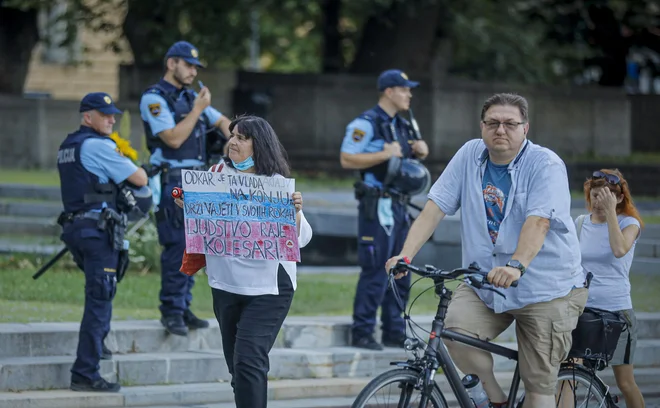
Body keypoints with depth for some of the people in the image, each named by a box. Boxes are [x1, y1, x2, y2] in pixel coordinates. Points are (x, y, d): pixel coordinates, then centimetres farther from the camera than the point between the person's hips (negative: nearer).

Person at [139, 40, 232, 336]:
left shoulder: (191, 97, 16)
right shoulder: (154, 98, -7)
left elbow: (222, 121, 24)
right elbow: (173, 138, -17)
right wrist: (197, 109, -13)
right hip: (172, 181, -8)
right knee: (177, 247, -11)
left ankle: (183, 308, 12)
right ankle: (171, 311, -6)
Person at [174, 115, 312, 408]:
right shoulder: (219, 173, 4)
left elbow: (301, 238, -8)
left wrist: (295, 211, -27)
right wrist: (185, 203, -5)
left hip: (268, 286, -5)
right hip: (225, 284, 5)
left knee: (248, 362, -16)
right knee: (237, 365, 14)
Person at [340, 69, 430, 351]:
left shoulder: (402, 125, 17)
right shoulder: (366, 124, -9)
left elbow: (414, 152, 31)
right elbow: (346, 159, -15)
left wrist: (421, 150, 8)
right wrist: (385, 154, -20)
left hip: (399, 207, 9)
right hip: (377, 207, -9)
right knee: (375, 271, -9)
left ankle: (394, 332, 16)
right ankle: (362, 333, -5)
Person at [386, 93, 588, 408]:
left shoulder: (547, 165, -11)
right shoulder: (470, 155, 3)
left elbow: (538, 222, -25)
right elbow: (435, 208, -2)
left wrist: (516, 266, -42)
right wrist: (406, 255, -16)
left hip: (544, 287, -4)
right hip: (484, 282, 4)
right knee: (456, 331, -23)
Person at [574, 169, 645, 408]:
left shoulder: (629, 223, -4)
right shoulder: (581, 223, 8)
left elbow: (619, 250, -26)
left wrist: (610, 212, -25)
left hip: (617, 311, -3)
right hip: (582, 309, 3)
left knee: (625, 382, 1)